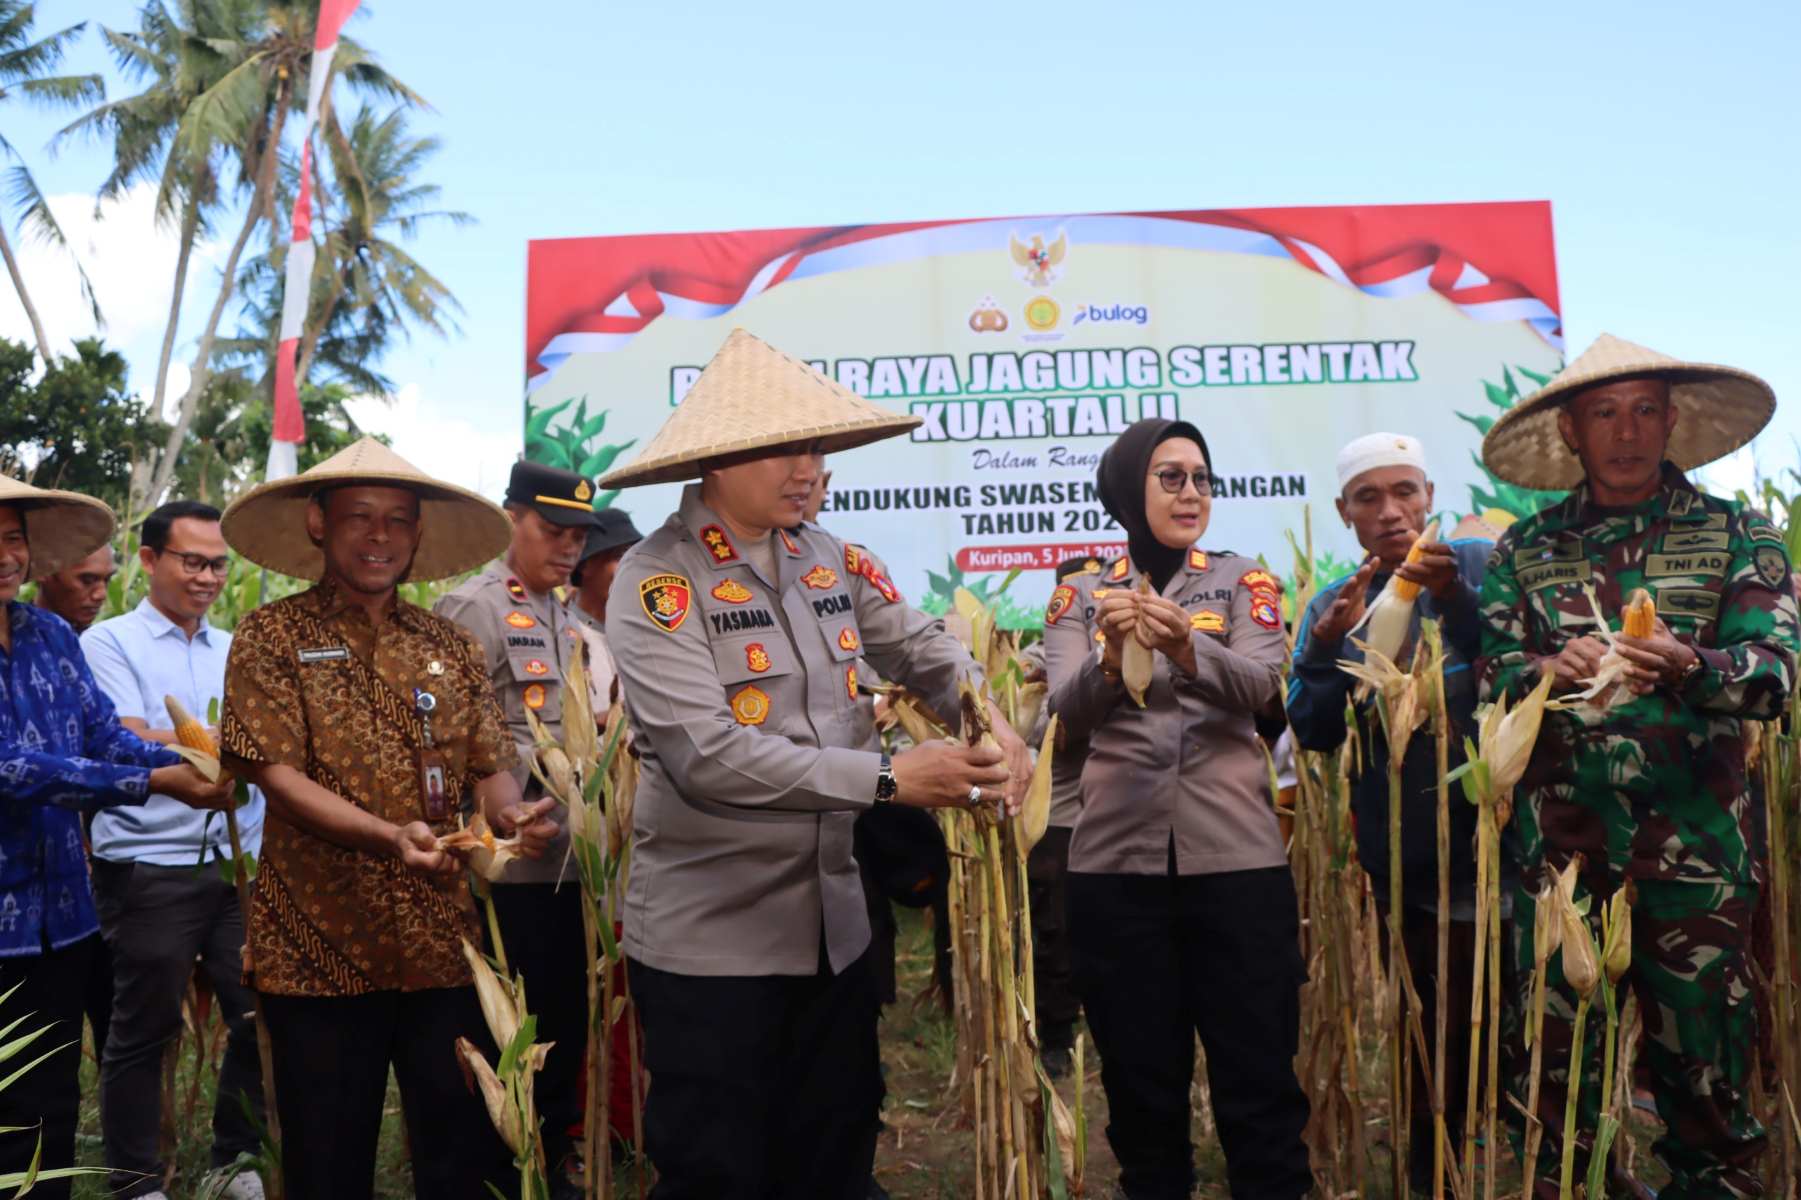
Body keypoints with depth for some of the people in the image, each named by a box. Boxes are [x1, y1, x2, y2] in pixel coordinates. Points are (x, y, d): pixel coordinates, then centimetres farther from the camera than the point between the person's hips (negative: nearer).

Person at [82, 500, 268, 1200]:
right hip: (150, 870, -4)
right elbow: (132, 747, -14)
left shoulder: (237, 651, 13)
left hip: (242, 862, 5)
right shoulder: (109, 643, -1)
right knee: (145, 1031, 7)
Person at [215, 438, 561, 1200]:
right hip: (318, 946, -3)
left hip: (443, 944, 3)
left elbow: (489, 771, 8)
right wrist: (389, 836, -27)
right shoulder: (271, 638, -3)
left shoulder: (451, 648, 8)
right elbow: (277, 774, -12)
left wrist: (511, 815, -16)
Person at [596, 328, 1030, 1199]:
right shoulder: (657, 581, -15)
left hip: (833, 924, 6)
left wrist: (994, 724, -14)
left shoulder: (832, 561, 3)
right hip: (709, 939, -5)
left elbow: (927, 651, 8)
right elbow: (709, 754, -25)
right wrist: (887, 778, -26)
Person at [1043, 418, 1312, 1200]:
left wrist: (1187, 649, -33)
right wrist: (1111, 659, -31)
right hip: (1116, 860, 1)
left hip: (1235, 855, 0)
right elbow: (1069, 713, -9)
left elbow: (1262, 685, -12)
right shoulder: (1080, 594, 6)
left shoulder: (1241, 580, 6)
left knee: (1258, 1075, 5)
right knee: (1139, 1075, 11)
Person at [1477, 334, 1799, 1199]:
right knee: (1553, 1059, 9)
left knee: (1705, 1063, 8)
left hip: (1696, 845, -1)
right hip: (1559, 843, 1)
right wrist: (1553, 672, -20)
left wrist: (1689, 665, -26)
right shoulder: (1522, 551, 8)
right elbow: (1492, 677, 1)